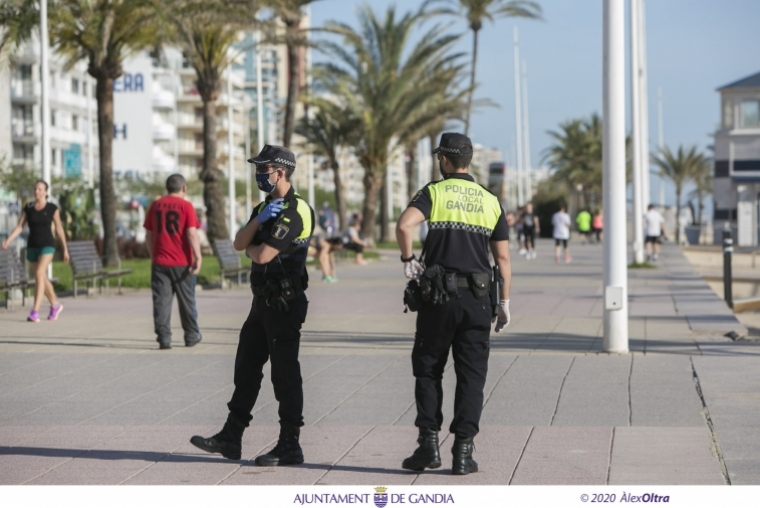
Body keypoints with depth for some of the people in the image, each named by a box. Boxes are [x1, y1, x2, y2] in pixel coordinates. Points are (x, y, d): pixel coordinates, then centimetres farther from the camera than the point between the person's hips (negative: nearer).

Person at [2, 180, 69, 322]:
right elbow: (19, 227, 0)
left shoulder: (53, 208, -4)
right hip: (32, 247, 5)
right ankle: (55, 305, 38)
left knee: (39, 274, -23)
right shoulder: (28, 207, 4)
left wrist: (65, 249, 4)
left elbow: (59, 229, 2)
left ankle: (35, 312, -25)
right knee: (42, 279, 15)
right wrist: (7, 241, -15)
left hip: (47, 246, -5)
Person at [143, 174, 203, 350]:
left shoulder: (156, 205, 6)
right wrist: (198, 257, -12)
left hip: (159, 262, 2)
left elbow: (148, 235, 10)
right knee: (186, 300, 10)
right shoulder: (186, 206, -4)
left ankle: (164, 338, -6)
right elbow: (192, 233, -13)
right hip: (182, 263, -2)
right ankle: (192, 336, 20)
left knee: (161, 301, 1)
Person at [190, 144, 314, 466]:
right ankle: (230, 439, 20)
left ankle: (290, 446, 2)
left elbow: (263, 255, -22)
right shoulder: (265, 206, 16)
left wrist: (252, 249, 1)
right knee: (246, 368, 13)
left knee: (285, 373, -4)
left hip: (284, 304, -10)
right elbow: (239, 244, 5)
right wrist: (258, 221, -11)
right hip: (263, 301, 10)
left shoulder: (296, 211, -16)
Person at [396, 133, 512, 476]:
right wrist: (504, 301, 15)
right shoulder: (490, 201, 9)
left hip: (439, 296, -2)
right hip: (477, 297, 2)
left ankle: (429, 444, 4)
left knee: (428, 370, 10)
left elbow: (404, 225, -21)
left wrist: (408, 260, -5)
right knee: (471, 375, 5)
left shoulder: (434, 192, -1)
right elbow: (503, 258, 8)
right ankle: (463, 451, 2)